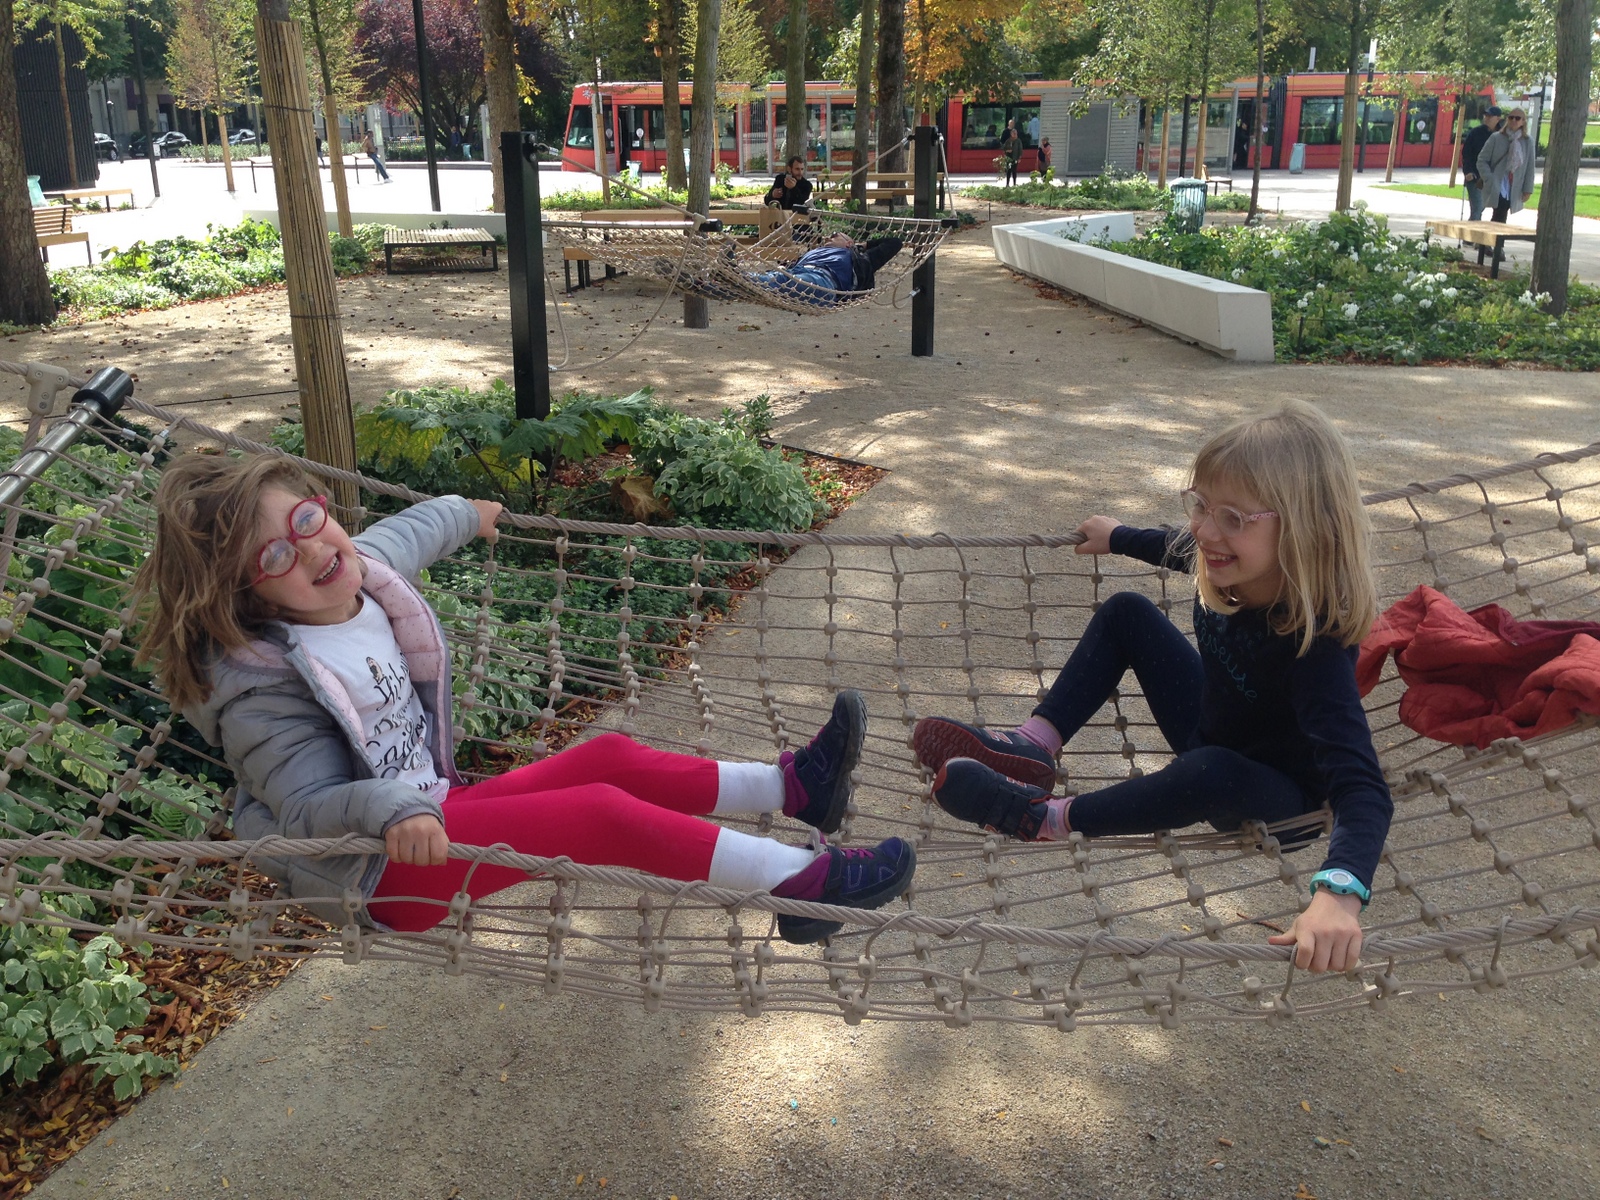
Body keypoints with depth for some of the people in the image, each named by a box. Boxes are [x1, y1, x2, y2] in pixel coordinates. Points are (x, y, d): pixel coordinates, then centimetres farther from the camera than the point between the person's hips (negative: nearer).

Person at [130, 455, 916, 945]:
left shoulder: (363, 569, 1)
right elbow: (311, 801, -25)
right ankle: (800, 879, -19)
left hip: (430, 808, 9)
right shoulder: (259, 684, -22)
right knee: (603, 815, -20)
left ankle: (790, 789, 7)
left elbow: (406, 533, 24)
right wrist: (395, 811, -46)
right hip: (379, 868, -9)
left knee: (612, 758, 1)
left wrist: (466, 516, 43)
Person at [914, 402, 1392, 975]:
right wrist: (1118, 537, 27)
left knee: (1214, 772, -41)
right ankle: (1030, 749, -4)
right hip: (1212, 730, 7)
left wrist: (1339, 892, -67)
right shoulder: (1231, 566, -19)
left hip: (1277, 790, -7)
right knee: (1126, 611, 5)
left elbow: (1362, 788, -49)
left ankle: (1047, 818, -23)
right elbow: (1182, 548, 9)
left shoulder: (1315, 642, -39)